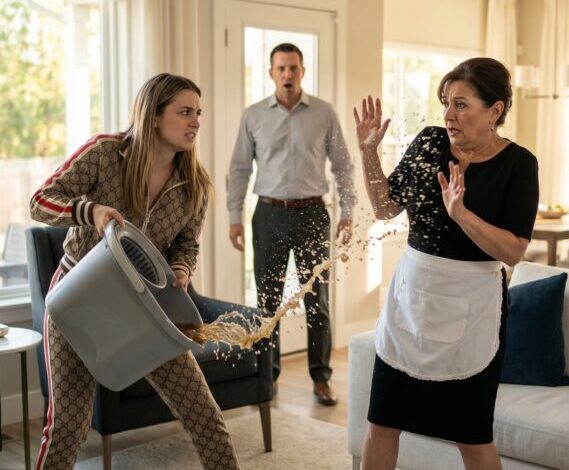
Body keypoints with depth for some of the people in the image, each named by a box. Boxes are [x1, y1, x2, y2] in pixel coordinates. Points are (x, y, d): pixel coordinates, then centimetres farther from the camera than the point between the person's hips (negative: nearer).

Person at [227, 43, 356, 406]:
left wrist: (347, 213, -1)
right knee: (268, 298, 7)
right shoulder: (254, 115, 3)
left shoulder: (324, 113, 1)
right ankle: (267, 373, 19)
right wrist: (235, 217, 3)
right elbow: (240, 168, 7)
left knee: (317, 298, 3)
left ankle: (321, 377, 13)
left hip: (312, 213, -1)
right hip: (270, 214, 1)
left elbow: (343, 165, 5)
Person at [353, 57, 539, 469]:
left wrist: (460, 213, -29)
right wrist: (369, 151, -5)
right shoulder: (429, 142, 0)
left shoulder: (518, 164, -10)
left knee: (471, 434, 9)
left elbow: (513, 251, -16)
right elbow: (385, 209, 7)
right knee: (382, 421, 11)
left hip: (469, 306, -4)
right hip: (410, 294, 4)